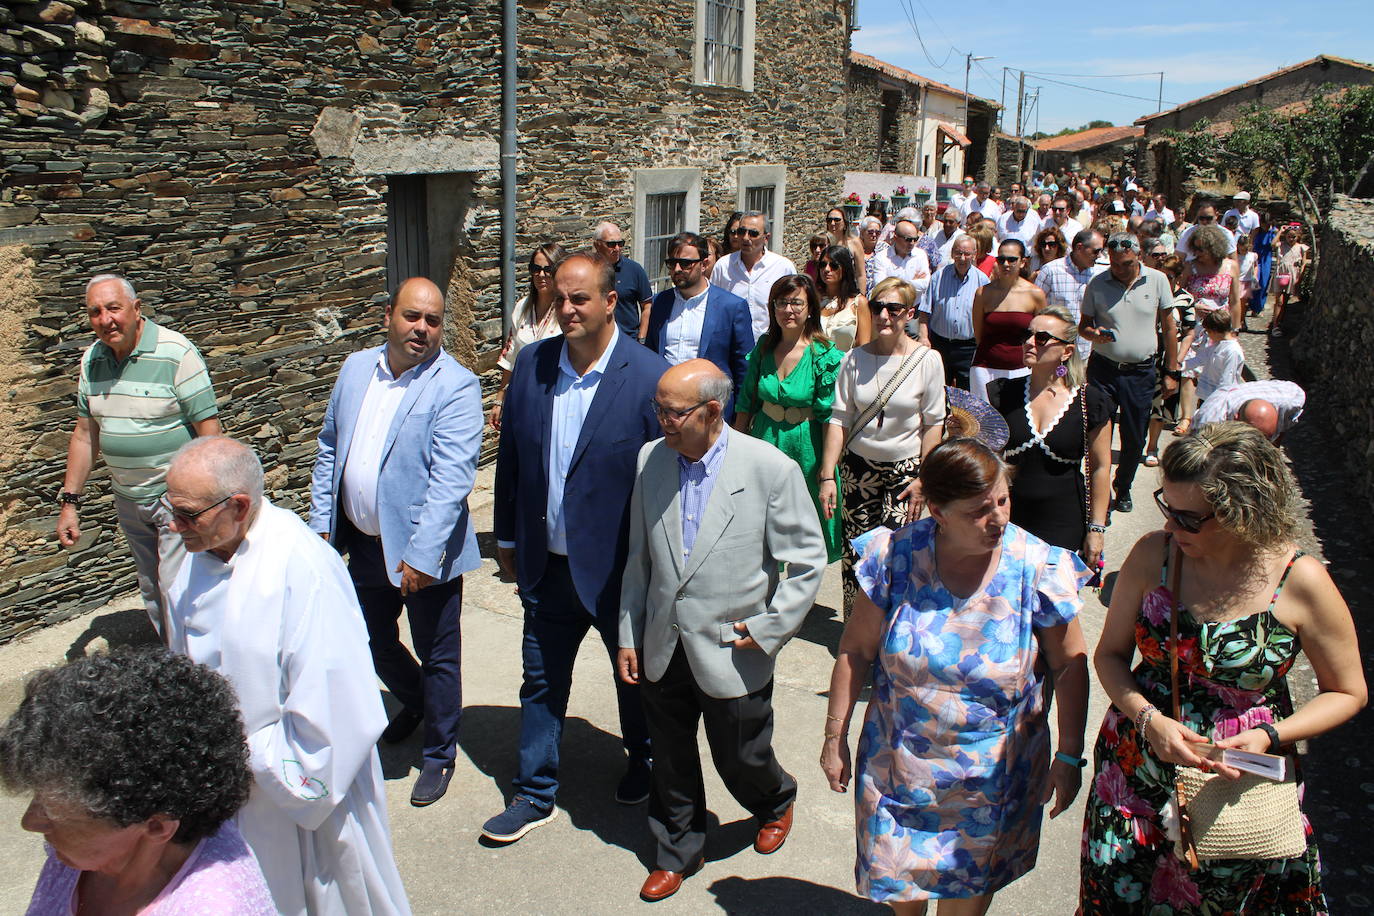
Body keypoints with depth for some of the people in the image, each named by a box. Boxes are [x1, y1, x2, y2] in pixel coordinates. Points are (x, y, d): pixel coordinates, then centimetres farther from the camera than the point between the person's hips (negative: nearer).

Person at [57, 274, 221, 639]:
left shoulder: (175, 354, -17)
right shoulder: (92, 360, 4)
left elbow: (208, 430, -17)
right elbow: (85, 434, 11)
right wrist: (70, 501, 10)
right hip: (128, 499, 7)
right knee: (152, 594, 17)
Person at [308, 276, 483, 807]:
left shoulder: (455, 387, -16)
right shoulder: (356, 368, 4)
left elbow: (452, 478, -22)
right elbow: (330, 448, 11)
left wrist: (421, 555, -26)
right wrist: (321, 524, 7)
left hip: (423, 551, -6)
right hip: (364, 544, 6)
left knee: (437, 657, 10)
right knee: (373, 641, 24)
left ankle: (439, 754, 31)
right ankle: (415, 703, 53)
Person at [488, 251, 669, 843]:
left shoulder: (649, 376, -17)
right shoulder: (531, 364, -2)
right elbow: (510, 455, 6)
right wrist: (506, 538, 9)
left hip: (620, 569, -4)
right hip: (547, 565, 4)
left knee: (635, 676, 19)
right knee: (541, 682, 16)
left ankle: (642, 759, 48)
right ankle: (535, 795, 34)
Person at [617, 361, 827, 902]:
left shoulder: (771, 469, -15)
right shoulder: (650, 460, -2)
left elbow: (807, 561, -8)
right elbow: (640, 557, 7)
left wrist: (769, 629, -10)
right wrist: (628, 635, 8)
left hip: (732, 652, -3)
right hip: (662, 650, 4)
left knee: (740, 761, 13)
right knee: (670, 764, 16)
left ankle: (776, 803, 48)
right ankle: (677, 852, 40)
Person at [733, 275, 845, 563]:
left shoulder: (825, 356, -12)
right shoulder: (764, 347, 1)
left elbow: (831, 417, -14)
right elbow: (746, 403, 8)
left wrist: (828, 472, -17)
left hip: (805, 449, -3)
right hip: (764, 441, 4)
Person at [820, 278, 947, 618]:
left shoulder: (927, 360, -5)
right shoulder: (854, 358, -2)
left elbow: (934, 423, -2)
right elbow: (839, 418, -3)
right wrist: (828, 476, -7)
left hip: (905, 469, -2)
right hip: (858, 467, 2)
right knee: (855, 552, 4)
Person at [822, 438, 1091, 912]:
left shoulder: (1038, 568, -16)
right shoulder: (896, 556, -15)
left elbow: (1069, 666, -4)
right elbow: (855, 650, -6)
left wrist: (1069, 756, -3)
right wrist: (834, 738, -1)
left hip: (990, 778, 0)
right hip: (900, 762, 1)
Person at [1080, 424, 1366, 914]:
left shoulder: (1301, 581, -16)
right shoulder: (1153, 554, -11)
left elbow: (1347, 692, -3)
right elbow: (1110, 654, -1)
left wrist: (1269, 737, -19)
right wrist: (1148, 719, -19)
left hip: (1242, 783, -2)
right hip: (1136, 774, 2)